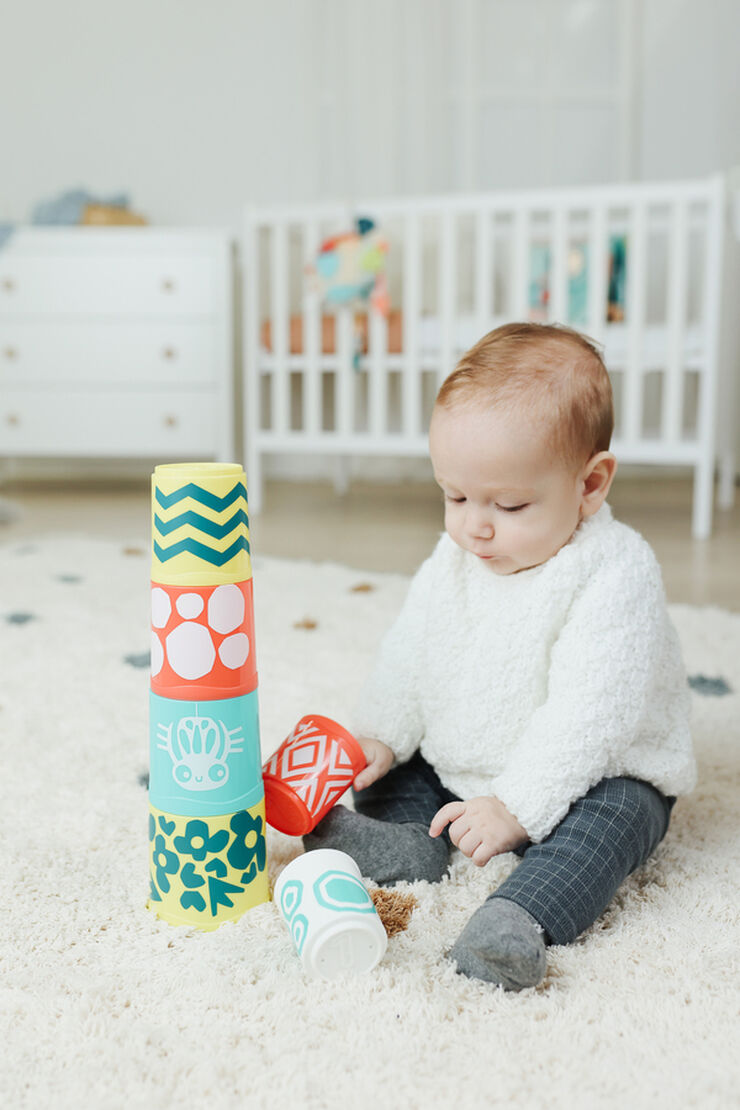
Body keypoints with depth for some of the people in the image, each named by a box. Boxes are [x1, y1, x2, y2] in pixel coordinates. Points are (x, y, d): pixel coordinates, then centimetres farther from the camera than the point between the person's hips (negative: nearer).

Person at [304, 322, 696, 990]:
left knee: (608, 820, -33)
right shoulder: (454, 561, -3)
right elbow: (410, 659, 4)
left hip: (593, 777, -6)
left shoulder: (617, 577, -24)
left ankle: (521, 919, -47)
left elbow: (590, 717, -28)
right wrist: (380, 737, -10)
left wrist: (518, 807, -31)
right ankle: (404, 839, -13)